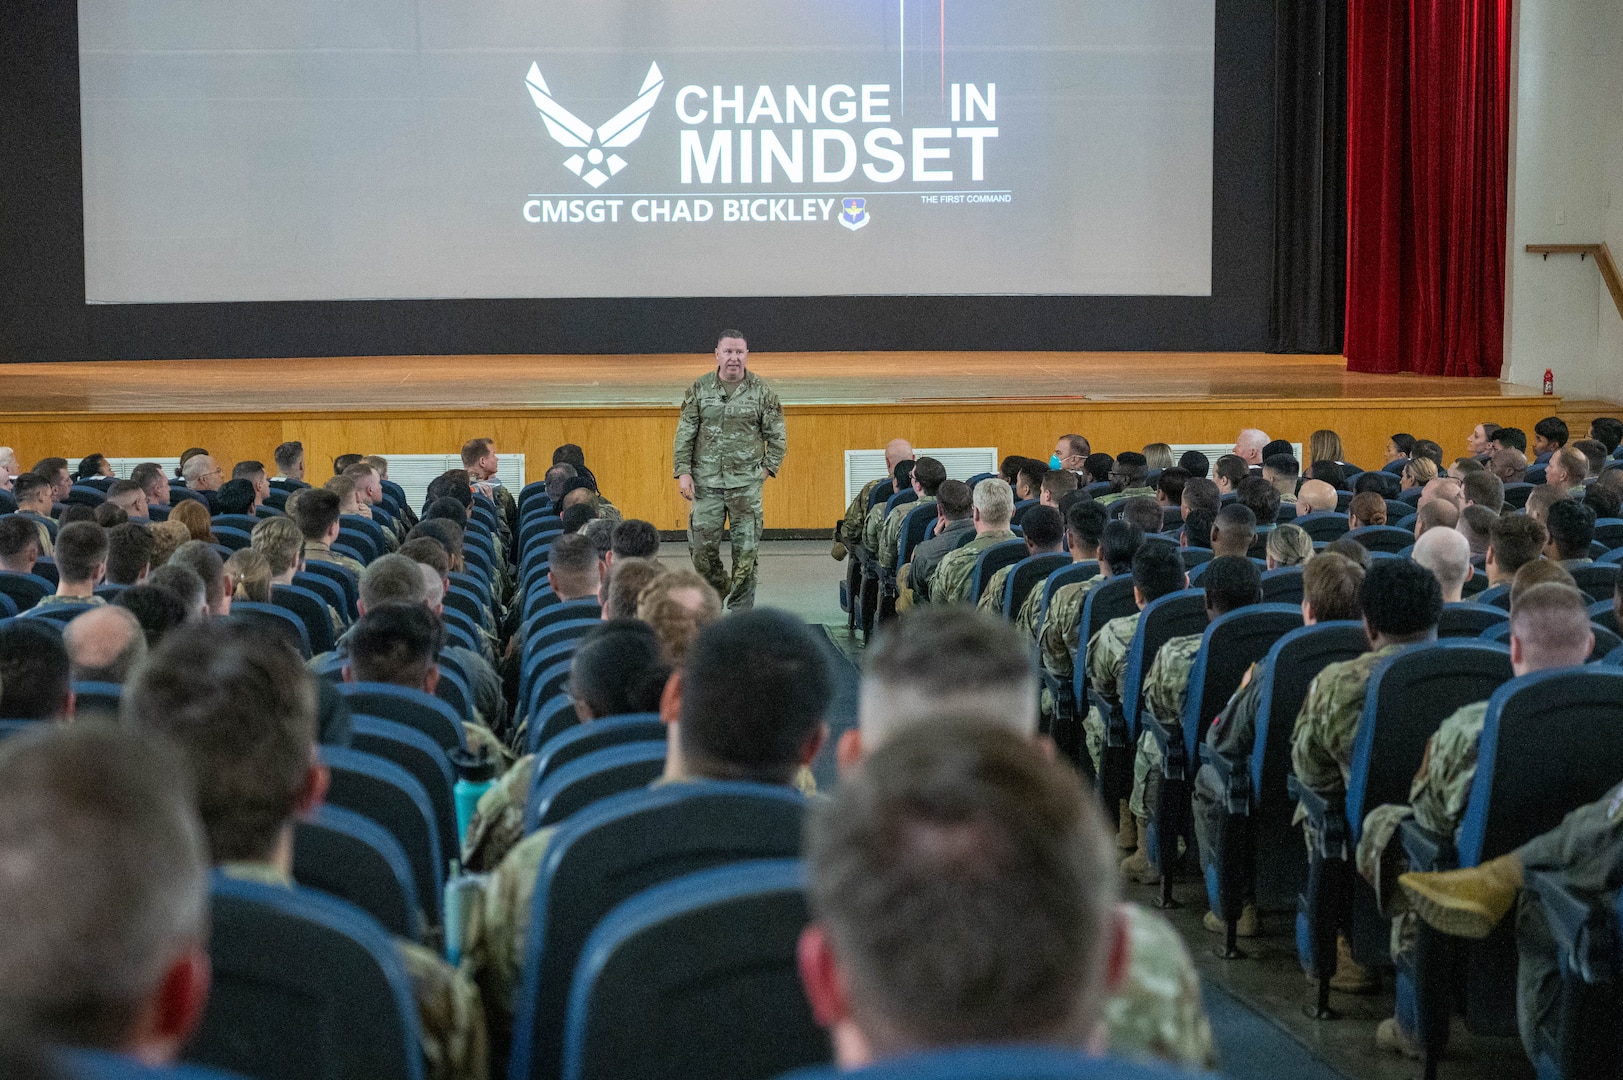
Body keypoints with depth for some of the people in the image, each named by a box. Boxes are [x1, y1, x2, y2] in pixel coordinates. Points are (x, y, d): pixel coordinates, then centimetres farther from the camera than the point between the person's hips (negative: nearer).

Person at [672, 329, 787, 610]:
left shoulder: (761, 391, 2)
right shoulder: (699, 388, 4)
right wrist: (683, 471, -3)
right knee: (702, 546, 0)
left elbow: (778, 435, 9)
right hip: (707, 481, 1)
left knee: (745, 549, 0)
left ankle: (740, 610, 10)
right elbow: (685, 433, 5)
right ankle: (717, 586, 28)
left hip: (746, 482, -1)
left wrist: (768, 467, 0)